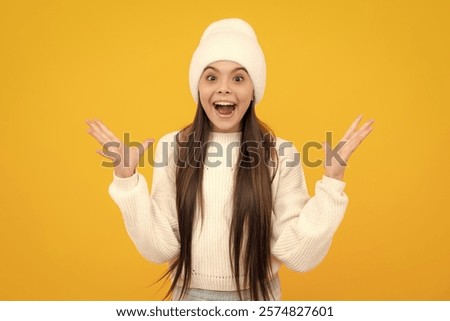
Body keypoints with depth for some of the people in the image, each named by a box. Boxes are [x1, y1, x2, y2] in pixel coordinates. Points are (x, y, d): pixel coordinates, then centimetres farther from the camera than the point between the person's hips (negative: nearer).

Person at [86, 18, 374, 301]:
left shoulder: (281, 153, -14)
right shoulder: (172, 148, -11)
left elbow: (299, 256, -15)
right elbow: (160, 248, -12)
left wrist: (332, 180, -22)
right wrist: (127, 178, -20)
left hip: (259, 296, 0)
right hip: (190, 295, 1)